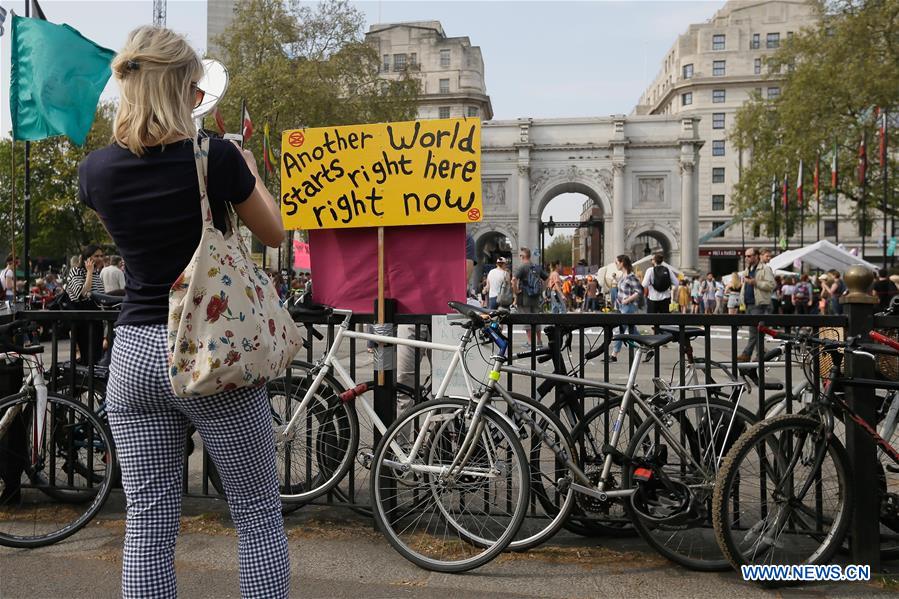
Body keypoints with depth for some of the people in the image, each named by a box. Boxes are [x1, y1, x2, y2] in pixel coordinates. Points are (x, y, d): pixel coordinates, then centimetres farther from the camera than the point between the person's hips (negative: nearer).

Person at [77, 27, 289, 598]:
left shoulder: (97, 169, 0)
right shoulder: (217, 156, -11)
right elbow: (275, 234, 3)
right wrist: (250, 172, 19)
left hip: (134, 354, 4)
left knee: (149, 523, 13)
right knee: (260, 514, 10)